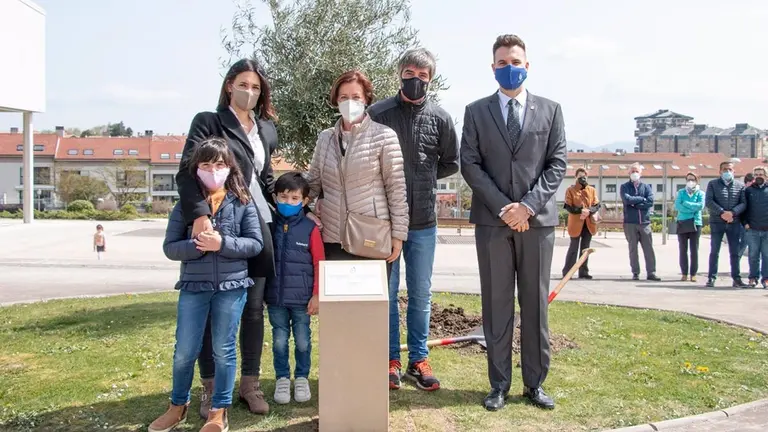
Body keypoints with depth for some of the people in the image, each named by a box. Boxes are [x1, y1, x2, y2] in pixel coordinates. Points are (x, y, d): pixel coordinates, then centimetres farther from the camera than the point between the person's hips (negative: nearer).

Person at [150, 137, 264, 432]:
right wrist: (197, 246, -17)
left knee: (224, 351, 8)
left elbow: (256, 244, -4)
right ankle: (178, 406, 32)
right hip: (193, 287, 1)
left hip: (232, 287, -1)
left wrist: (222, 244, -18)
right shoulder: (185, 205, 3)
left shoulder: (243, 203, 0)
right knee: (184, 351, 9)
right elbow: (170, 247, 1)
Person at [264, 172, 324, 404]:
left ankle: (302, 378, 26)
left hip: (302, 298, -2)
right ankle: (282, 379, 25)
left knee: (303, 341, 9)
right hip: (275, 298, 2)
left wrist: (316, 295, -6)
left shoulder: (310, 229, -6)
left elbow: (319, 264, -4)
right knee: (279, 341, 11)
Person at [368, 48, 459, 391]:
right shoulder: (378, 113, -3)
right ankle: (391, 360, 20)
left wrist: (422, 180, 4)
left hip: (423, 221, 2)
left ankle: (418, 360, 23)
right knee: (387, 293, 7)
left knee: (421, 294, 10)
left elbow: (451, 164, 13)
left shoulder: (440, 118, 2)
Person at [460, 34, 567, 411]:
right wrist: (502, 207, -11)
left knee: (536, 304, 6)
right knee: (496, 305, 4)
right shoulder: (476, 112, 8)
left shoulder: (550, 110, 10)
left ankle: (535, 383, 17)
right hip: (492, 220, 0)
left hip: (538, 219, 1)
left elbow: (558, 163, 3)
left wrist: (528, 205, -10)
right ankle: (499, 384, 13)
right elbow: (469, 165, 0)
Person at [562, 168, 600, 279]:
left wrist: (588, 211, -17)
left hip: (589, 223, 4)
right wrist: (581, 210, -22)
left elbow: (597, 206, 4)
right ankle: (566, 272, 5)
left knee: (585, 248, 8)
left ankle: (583, 272, 13)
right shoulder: (570, 190, 1)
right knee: (574, 248, -2)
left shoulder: (592, 190, 12)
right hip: (576, 223, -4)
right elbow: (568, 207, -7)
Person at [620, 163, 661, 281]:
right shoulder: (625, 187, 6)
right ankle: (635, 273, 9)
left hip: (645, 222, 1)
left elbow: (650, 202, -6)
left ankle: (651, 272, 4)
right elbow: (627, 199, -13)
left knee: (649, 248, 0)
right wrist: (642, 199, -6)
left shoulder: (646, 187, 10)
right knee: (633, 248, 3)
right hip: (630, 223, -1)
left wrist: (634, 204, -9)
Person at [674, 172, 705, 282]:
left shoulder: (700, 193, 7)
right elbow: (677, 206, -5)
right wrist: (693, 209, -11)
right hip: (682, 223, 1)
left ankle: (693, 274, 4)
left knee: (694, 250, -1)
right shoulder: (681, 193, 11)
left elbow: (701, 206, -11)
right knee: (683, 250, 2)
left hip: (695, 224, -1)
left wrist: (686, 203, -8)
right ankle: (684, 273, 7)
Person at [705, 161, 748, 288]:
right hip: (717, 222, -2)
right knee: (714, 251, 0)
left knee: (735, 252, 5)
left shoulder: (740, 185, 10)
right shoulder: (713, 184, 6)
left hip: (734, 223, 2)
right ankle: (711, 278, 3)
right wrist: (722, 213, -17)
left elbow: (743, 203, 1)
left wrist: (732, 213, -16)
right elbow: (708, 201, -6)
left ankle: (736, 279, 9)